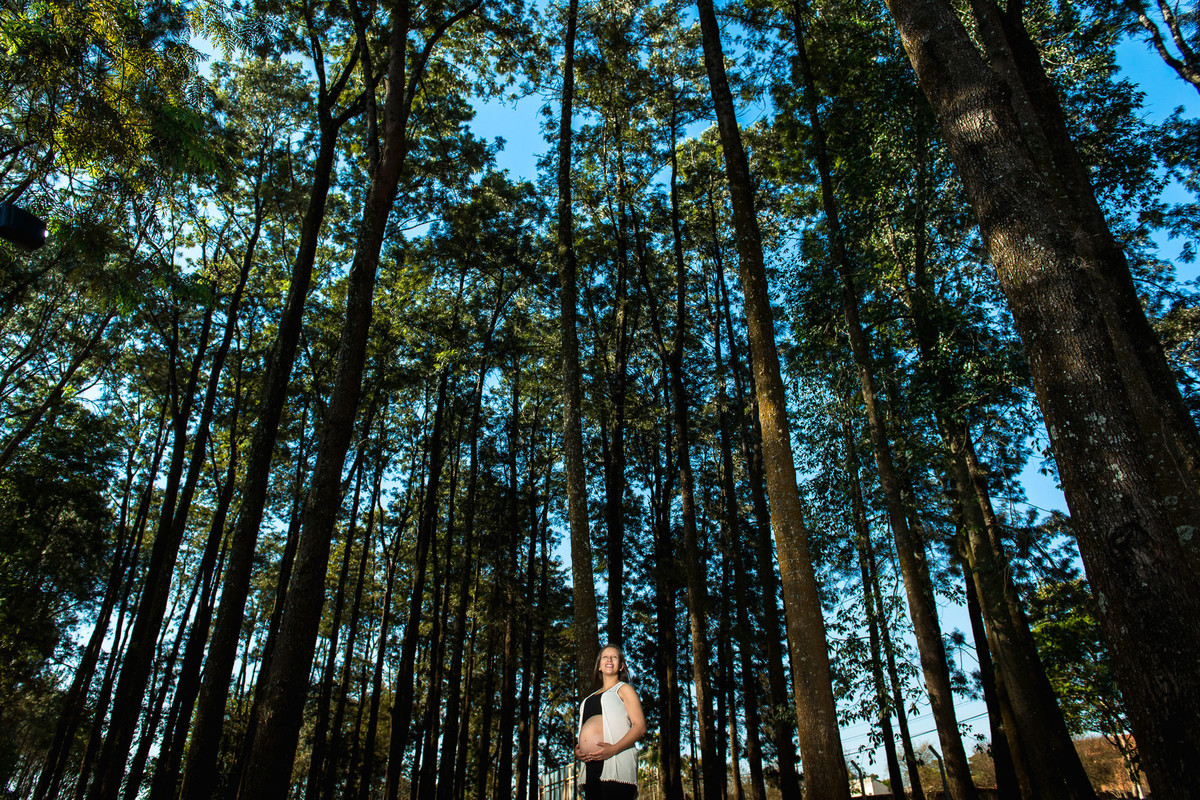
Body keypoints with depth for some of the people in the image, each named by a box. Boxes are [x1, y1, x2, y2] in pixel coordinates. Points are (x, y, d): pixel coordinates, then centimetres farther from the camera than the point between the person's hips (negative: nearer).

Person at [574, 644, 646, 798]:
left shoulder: (623, 689, 11)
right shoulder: (590, 697, 29)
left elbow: (640, 726, -1)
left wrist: (614, 749, -15)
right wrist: (576, 748, 7)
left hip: (616, 765, -5)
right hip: (590, 766, 5)